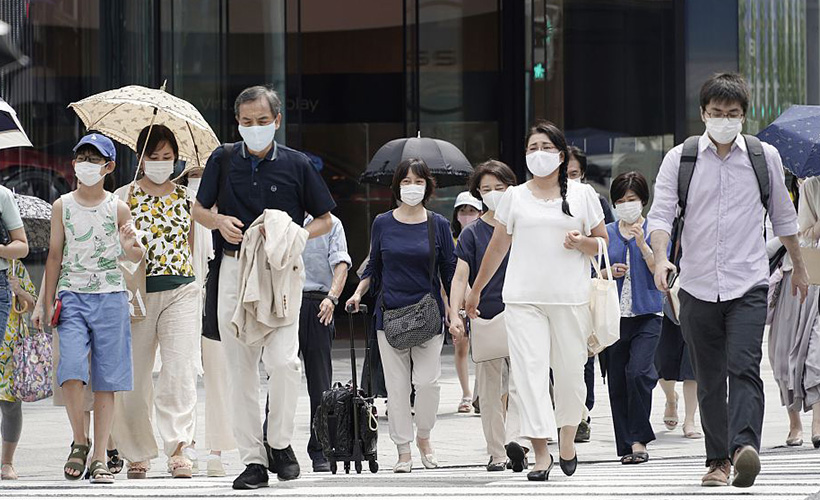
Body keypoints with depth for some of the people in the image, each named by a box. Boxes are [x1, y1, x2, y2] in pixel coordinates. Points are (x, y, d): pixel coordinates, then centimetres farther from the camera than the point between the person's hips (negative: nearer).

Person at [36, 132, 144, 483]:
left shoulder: (118, 209, 4)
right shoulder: (63, 206, 7)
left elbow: (137, 256, 9)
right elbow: (55, 256, 11)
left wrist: (128, 246, -15)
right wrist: (48, 304, 8)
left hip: (110, 297, 0)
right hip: (72, 296, 0)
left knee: (106, 379, -1)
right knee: (71, 371, -16)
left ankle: (99, 457, 4)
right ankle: (79, 442, 4)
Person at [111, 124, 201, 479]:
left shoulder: (187, 196, 13)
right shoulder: (124, 197, 7)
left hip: (181, 291, 1)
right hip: (137, 294, -1)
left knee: (180, 370, -13)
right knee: (133, 376, 0)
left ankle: (178, 448, -17)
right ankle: (137, 453, 11)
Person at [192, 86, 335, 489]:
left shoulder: (296, 164, 2)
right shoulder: (223, 160, 7)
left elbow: (324, 220, 9)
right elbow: (198, 211, 16)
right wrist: (219, 222, -6)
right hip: (235, 270, 2)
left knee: (284, 360, -18)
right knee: (240, 369, 2)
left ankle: (280, 443, 2)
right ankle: (253, 459, 8)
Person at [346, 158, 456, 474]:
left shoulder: (438, 225, 2)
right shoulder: (382, 224, 5)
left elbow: (449, 272, 7)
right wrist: (358, 292, -1)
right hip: (390, 314, 1)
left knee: (427, 381, -10)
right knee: (396, 386, 0)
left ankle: (423, 436, 13)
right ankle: (403, 451, 6)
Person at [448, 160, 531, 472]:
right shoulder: (473, 233, 5)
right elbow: (461, 276, -2)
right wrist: (455, 315, -15)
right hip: (485, 319, 1)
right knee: (489, 388, 4)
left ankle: (517, 440, -27)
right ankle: (496, 453, 11)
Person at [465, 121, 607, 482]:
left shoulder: (582, 195, 9)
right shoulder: (515, 196, 12)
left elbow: (603, 242, 12)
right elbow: (497, 247, 18)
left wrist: (582, 242, -10)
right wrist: (475, 291, 21)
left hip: (570, 298, 0)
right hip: (523, 299, 0)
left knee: (570, 370, 1)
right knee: (529, 370, -10)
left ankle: (567, 439, 24)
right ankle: (541, 454, -13)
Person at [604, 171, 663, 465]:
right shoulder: (607, 234, 11)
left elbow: (659, 270, -6)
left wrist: (642, 243, -16)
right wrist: (611, 272, -5)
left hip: (646, 314, -3)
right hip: (615, 316, 3)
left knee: (638, 372, -20)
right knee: (617, 381, 3)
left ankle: (639, 440, -11)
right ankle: (626, 446, 10)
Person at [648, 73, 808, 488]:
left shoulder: (765, 157, 7)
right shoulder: (679, 159, 4)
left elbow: (783, 216, 19)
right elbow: (660, 214, -4)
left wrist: (799, 266, 28)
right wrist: (661, 259, -22)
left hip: (749, 285, -1)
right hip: (698, 286, 1)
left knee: (744, 367, -19)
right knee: (709, 379, 6)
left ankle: (744, 446, -33)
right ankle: (718, 459, 12)